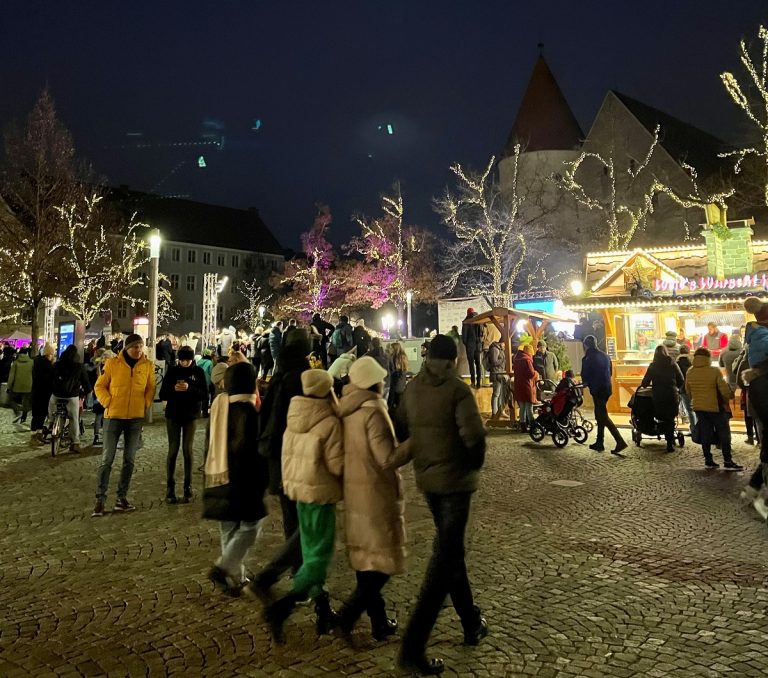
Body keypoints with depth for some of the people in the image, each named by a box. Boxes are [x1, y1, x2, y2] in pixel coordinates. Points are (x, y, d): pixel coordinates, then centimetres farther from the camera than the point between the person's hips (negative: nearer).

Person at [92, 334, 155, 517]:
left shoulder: (147, 365, 1)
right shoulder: (112, 363, -5)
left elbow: (150, 388, 10)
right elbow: (100, 386, 2)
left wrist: (146, 404, -3)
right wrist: (108, 402, -9)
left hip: (136, 417, 3)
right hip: (114, 416, -2)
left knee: (129, 459, 8)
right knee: (107, 459, -2)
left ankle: (122, 497, 19)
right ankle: (100, 500, 5)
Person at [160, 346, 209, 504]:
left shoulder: (198, 372, -3)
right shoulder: (172, 371, -1)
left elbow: (205, 395, -7)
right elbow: (162, 395, -2)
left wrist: (190, 388, -23)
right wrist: (173, 389, -22)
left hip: (191, 416, 0)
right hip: (173, 415, 0)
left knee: (187, 450, 2)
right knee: (173, 450, 0)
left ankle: (188, 488, 8)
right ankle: (170, 488, 6)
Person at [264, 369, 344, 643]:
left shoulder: (294, 418, 2)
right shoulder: (330, 423, -18)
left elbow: (288, 454, 9)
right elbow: (336, 464, -17)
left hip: (297, 487, 8)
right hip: (320, 492, -7)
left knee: (310, 551, 17)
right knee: (320, 555, 1)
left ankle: (323, 610, 27)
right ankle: (281, 607, -10)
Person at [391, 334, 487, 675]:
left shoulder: (413, 388, 2)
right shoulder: (457, 390, -15)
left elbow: (400, 431, 6)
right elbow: (474, 436, -23)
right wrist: (474, 464, -5)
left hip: (426, 479, 6)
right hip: (455, 480, -6)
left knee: (452, 550, 22)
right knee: (444, 559, -2)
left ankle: (472, 622, 36)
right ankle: (413, 647, -5)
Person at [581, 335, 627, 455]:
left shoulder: (587, 359, -12)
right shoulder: (605, 356, 11)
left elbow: (585, 376, -9)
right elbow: (609, 372, 16)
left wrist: (586, 382, 12)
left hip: (597, 390, -8)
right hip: (607, 388, 8)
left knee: (603, 416, -6)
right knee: (600, 415, 17)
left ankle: (620, 441, -15)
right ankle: (599, 443, 21)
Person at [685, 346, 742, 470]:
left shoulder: (689, 373, 0)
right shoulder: (715, 371, -15)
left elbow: (688, 391, 10)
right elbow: (724, 390, -15)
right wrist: (728, 396, 5)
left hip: (698, 407, 4)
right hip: (715, 407, -4)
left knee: (705, 434, 11)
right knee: (724, 434, 5)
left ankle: (708, 460, 13)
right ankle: (728, 461, 5)